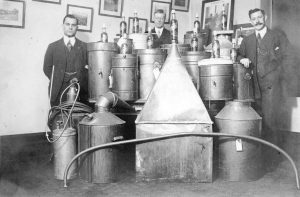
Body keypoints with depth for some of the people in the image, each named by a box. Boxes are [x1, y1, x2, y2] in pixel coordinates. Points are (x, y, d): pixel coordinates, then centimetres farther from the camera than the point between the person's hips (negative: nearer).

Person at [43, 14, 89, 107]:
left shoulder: (84, 47, 12)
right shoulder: (53, 46, 13)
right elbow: (47, 68, 10)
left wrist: (78, 79, -8)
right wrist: (58, 82, -3)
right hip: (59, 92, 1)